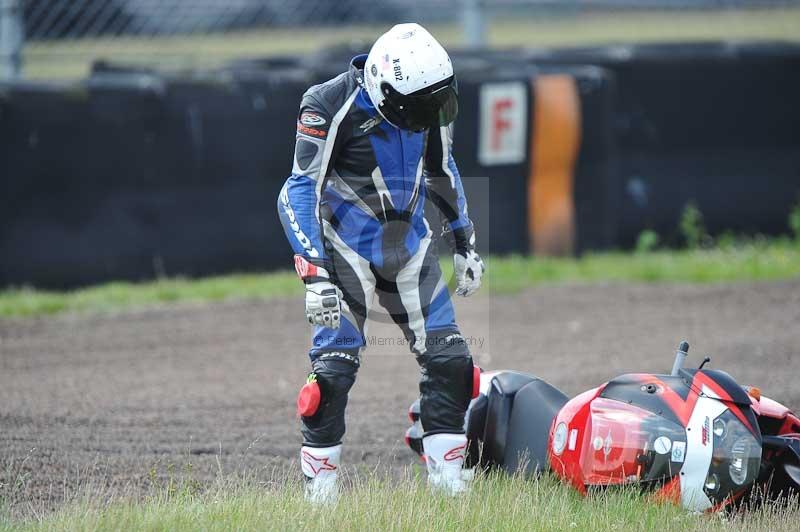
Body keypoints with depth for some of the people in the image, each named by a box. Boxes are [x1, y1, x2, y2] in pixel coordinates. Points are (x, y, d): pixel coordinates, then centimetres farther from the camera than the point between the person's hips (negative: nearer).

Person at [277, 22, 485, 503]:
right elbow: (300, 193, -21)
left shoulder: (428, 102, -6)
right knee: (335, 367, -11)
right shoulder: (333, 107, -23)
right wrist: (315, 277, -27)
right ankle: (321, 489, 0)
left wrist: (466, 244, 17)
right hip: (348, 251, -5)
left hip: (410, 247, 5)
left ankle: (447, 481, 9)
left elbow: (443, 172, 13)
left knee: (449, 359, 0)